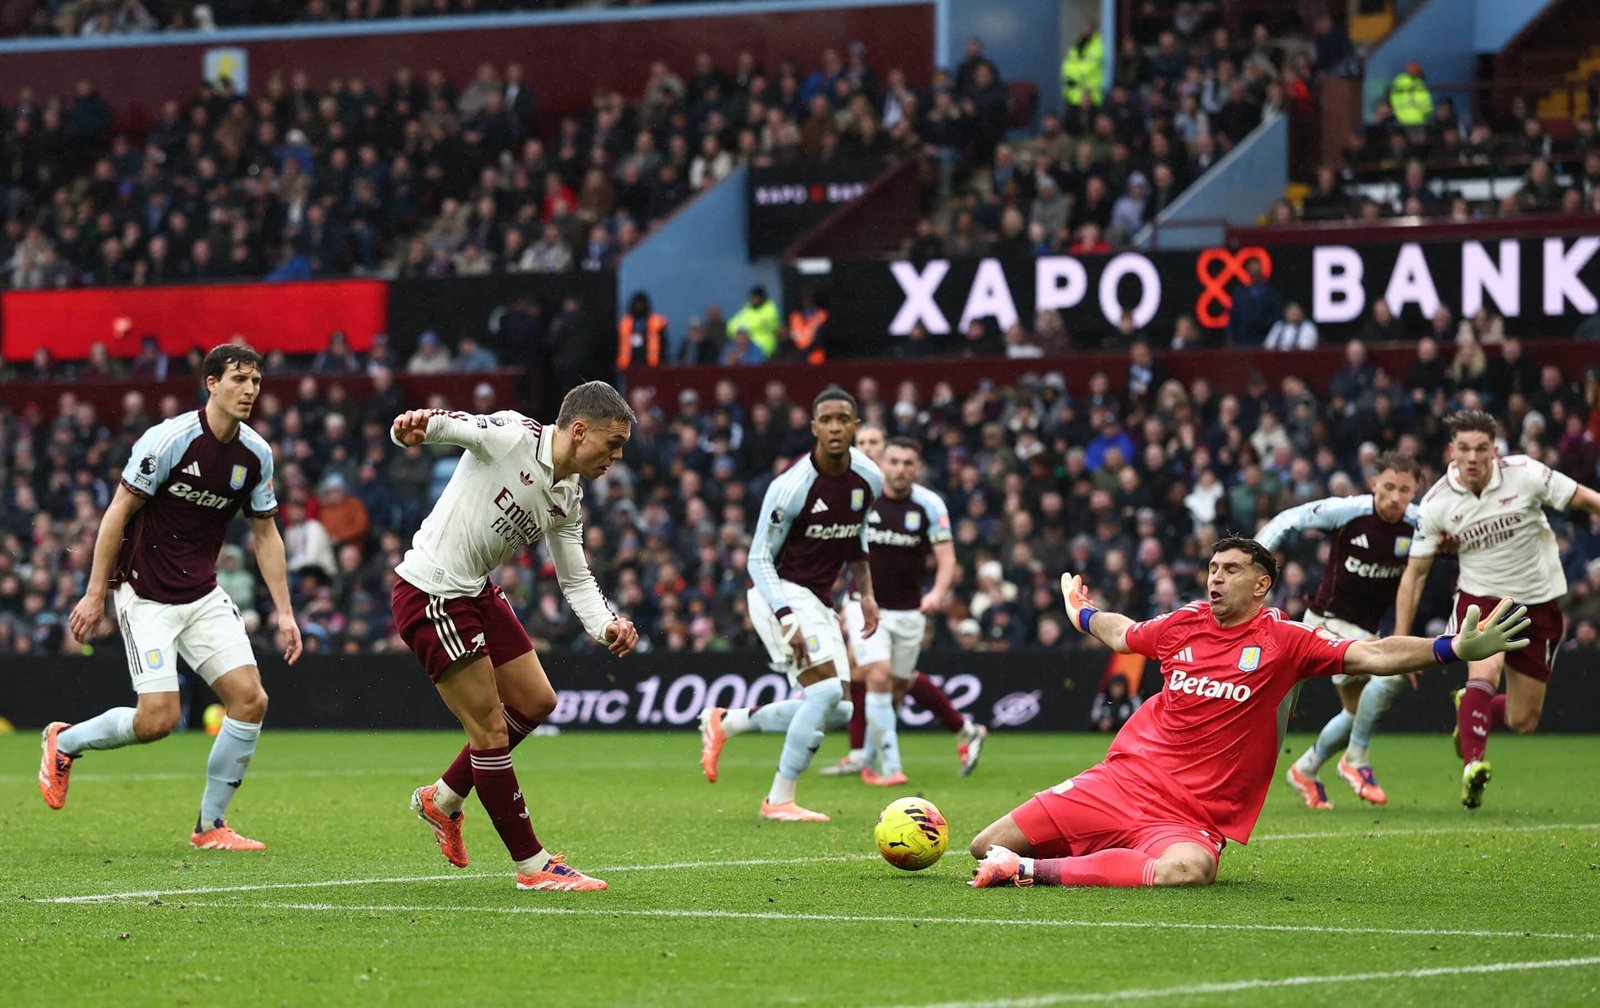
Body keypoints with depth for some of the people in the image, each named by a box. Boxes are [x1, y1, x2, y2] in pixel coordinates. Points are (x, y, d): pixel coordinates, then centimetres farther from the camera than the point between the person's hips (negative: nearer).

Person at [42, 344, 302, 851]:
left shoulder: (256, 454, 1)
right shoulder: (169, 439, -17)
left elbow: (265, 534, 12)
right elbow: (118, 512, -12)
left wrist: (284, 612, 6)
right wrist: (95, 594, -13)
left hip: (204, 596, 6)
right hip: (146, 596, -6)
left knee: (250, 699, -9)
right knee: (158, 719, -15)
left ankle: (211, 826, 5)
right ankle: (63, 742, 14)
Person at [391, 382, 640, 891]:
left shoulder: (568, 501, 7)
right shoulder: (511, 434, -16)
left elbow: (576, 580, 12)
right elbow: (450, 425, -26)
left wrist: (607, 625, -7)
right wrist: (415, 424, -50)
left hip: (477, 591, 10)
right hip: (431, 595, -10)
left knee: (536, 702, 16)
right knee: (490, 730, -6)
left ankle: (442, 799, 32)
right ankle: (532, 865, 2)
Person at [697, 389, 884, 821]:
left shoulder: (869, 479, 0)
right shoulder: (791, 486, -20)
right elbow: (759, 559, -15)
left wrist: (867, 594, 9)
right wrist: (785, 617, -26)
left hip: (818, 600, 8)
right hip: (780, 593, -8)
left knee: (837, 712, 2)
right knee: (826, 689, -23)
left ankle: (724, 722, 17)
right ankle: (780, 801, -13)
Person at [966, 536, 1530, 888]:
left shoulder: (1282, 641, -3)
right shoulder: (1182, 625, 8)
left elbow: (1372, 656, -12)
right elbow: (1120, 635, 32)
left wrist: (1455, 649, -25)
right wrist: (1082, 615, 51)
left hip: (1193, 816, -4)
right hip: (1122, 779, 4)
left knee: (1187, 870, -43)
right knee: (987, 847, -7)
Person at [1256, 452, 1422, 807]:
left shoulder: (1417, 524, -8)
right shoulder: (1346, 511, -21)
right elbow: (1288, 521, -11)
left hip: (1366, 630, 7)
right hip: (1328, 621, -7)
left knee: (1357, 712, 17)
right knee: (1392, 671, -28)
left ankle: (1305, 770, 41)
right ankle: (1355, 760, -13)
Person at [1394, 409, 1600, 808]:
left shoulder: (1525, 474, -16)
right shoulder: (1437, 503, -11)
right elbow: (1414, 573, -3)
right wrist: (1400, 643, -6)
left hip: (1539, 602, 1)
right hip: (1480, 596, -1)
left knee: (1523, 722, 6)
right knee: (1485, 673, -32)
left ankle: (1470, 710, 38)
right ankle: (1472, 766, -35)